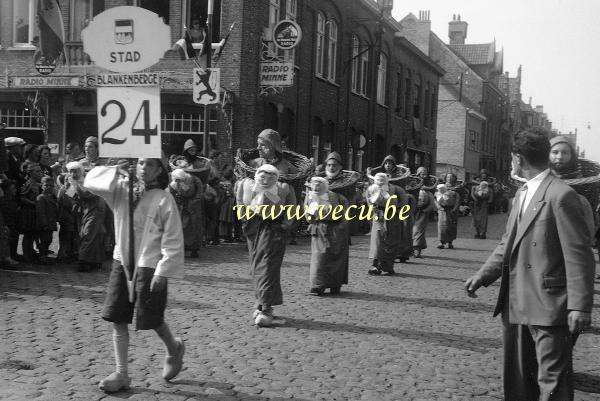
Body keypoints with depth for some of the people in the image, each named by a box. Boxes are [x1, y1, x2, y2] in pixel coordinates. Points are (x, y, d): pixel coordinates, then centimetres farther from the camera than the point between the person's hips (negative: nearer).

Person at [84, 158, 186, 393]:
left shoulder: (163, 200, -12)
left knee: (151, 321, 5)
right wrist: (118, 171, -9)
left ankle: (174, 348, 36)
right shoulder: (122, 190, 3)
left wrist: (162, 272, -16)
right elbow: (90, 181, 0)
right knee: (118, 320, 5)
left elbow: (173, 241, -12)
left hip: (149, 267, -5)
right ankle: (121, 374, 17)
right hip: (121, 263, 5)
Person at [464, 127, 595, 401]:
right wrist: (483, 275, 5)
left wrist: (579, 306, -18)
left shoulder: (561, 195, -13)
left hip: (549, 307, -9)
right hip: (516, 305, 9)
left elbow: (578, 255, -16)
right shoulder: (521, 194, 14)